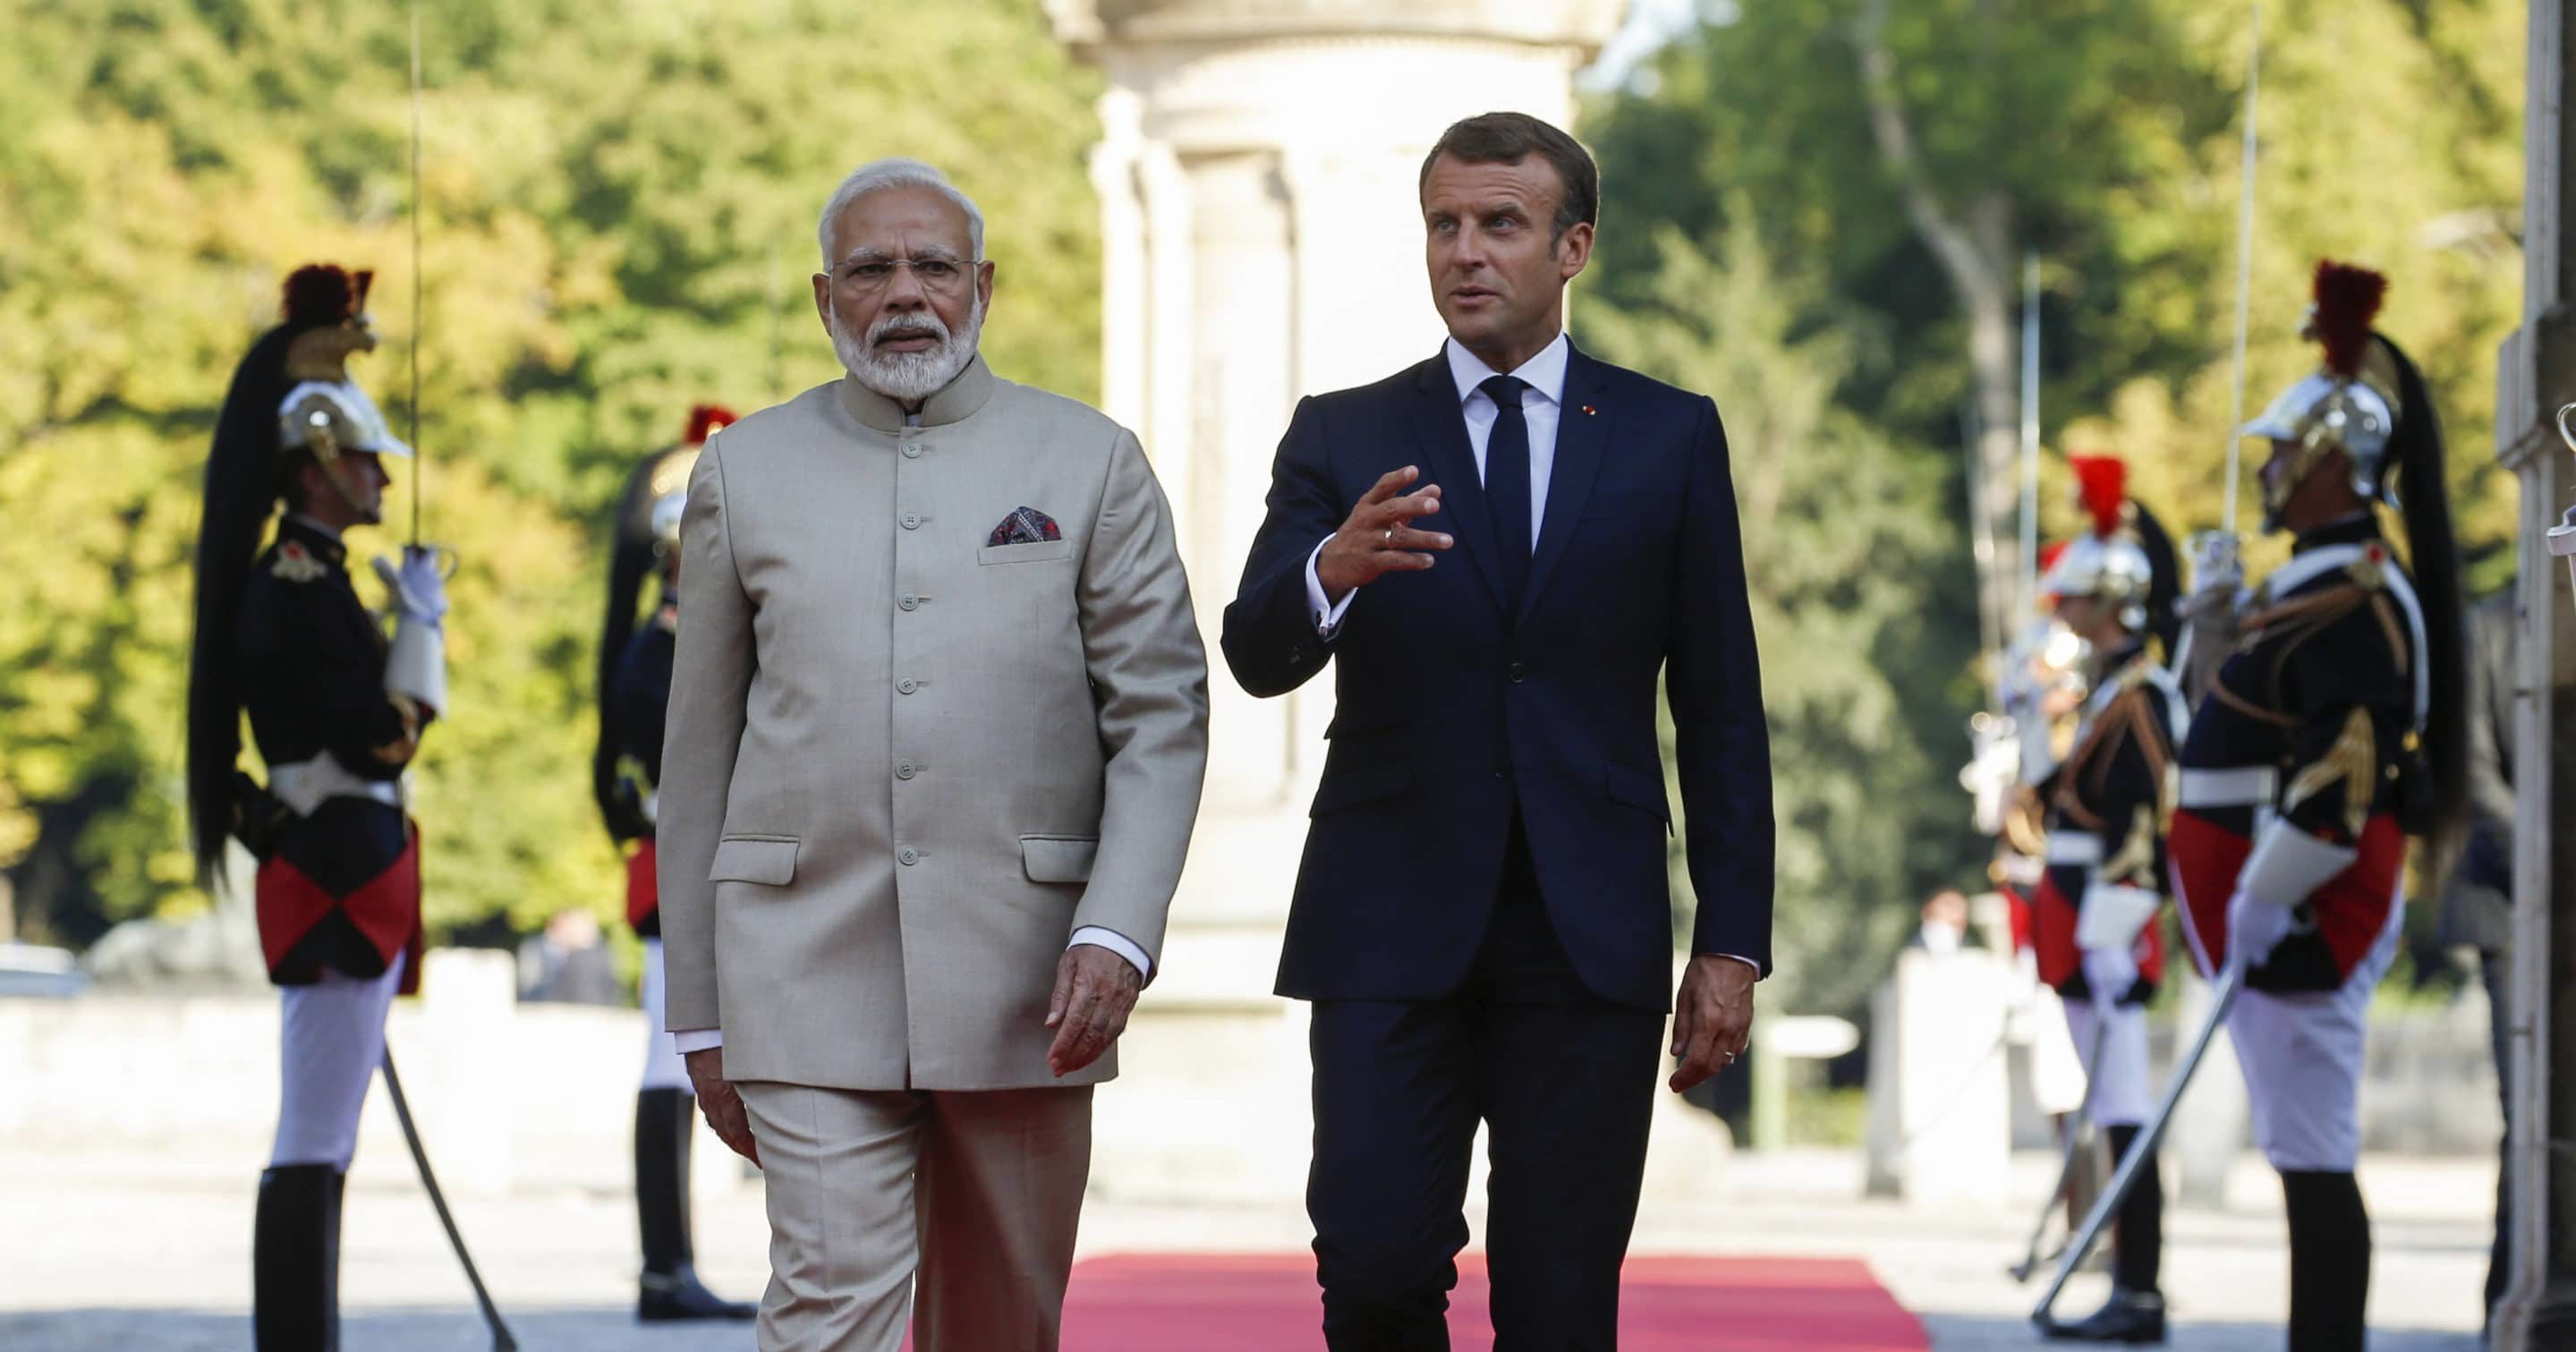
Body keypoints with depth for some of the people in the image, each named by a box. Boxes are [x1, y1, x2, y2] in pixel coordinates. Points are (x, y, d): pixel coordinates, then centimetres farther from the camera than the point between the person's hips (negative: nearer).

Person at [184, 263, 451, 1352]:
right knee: (314, 1143, -10)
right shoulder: (301, 588, -15)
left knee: (319, 1140, 12)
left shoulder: (304, 578, 17)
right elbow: (382, 739, -21)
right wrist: (422, 619, -13)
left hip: (327, 882, 11)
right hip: (338, 883, -11)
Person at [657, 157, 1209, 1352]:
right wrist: (700, 1016, 9)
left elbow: (1163, 716, 2)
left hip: (1022, 979, 1)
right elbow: (700, 757, 11)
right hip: (805, 971, -1)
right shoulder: (745, 471, 9)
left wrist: (1117, 933, -13)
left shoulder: (1092, 463, 7)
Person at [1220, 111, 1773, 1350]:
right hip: (1391, 930, 0)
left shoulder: (1668, 437, 7)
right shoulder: (1343, 438, 7)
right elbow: (1257, 654, -6)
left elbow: (1721, 706, 7)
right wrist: (1333, 570, -29)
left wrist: (1733, 940, 2)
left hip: (1591, 937, 0)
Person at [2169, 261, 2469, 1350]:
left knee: (2314, 1158, -8)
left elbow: (2343, 772, -25)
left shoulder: (2352, 600, -16)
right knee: (2307, 1156, 12)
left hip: (2304, 925, -11)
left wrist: (2261, 911, -22)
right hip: (2293, 922, 11)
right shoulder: (2318, 585, 16)